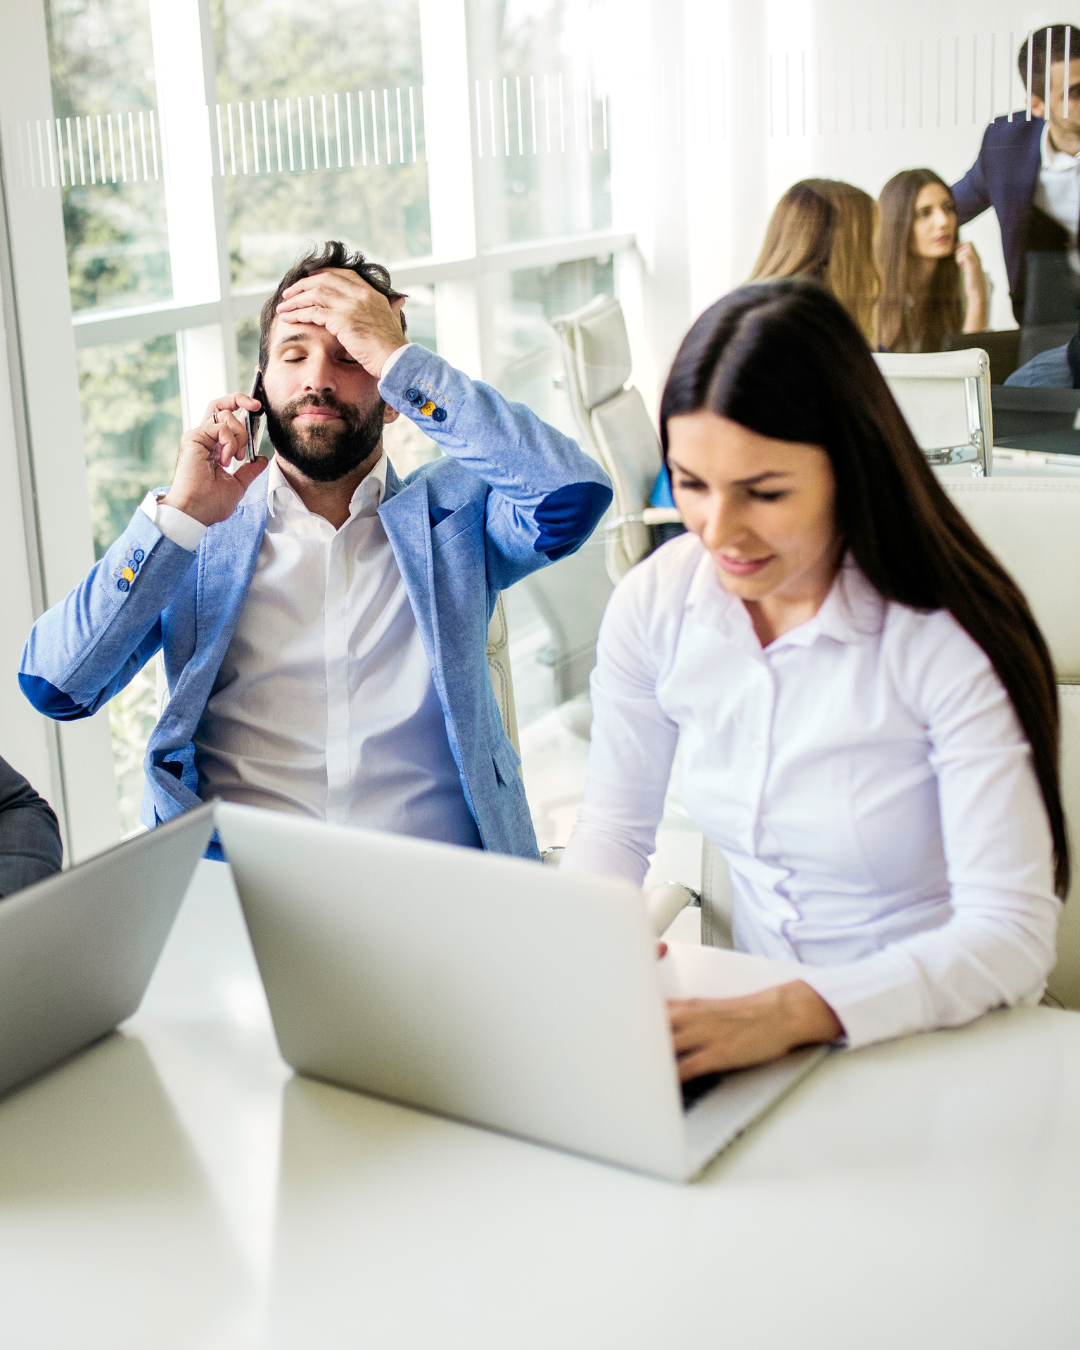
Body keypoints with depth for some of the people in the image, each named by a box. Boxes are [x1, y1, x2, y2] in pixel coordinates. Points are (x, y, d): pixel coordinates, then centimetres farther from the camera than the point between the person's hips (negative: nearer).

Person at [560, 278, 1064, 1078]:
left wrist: (795, 1012, -35)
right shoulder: (653, 605, -4)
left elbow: (1012, 933, -21)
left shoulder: (951, 643, -18)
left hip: (944, 1044, -5)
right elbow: (615, 825, 8)